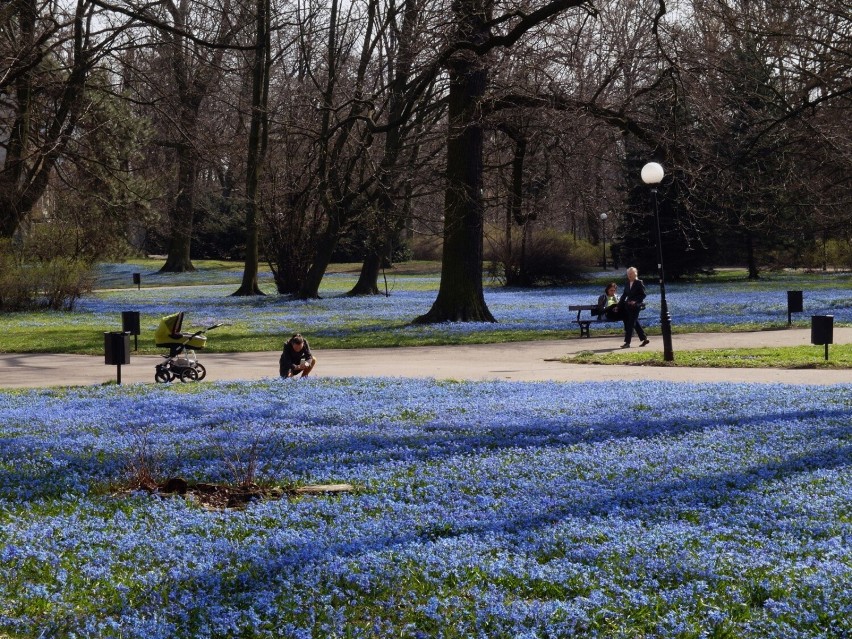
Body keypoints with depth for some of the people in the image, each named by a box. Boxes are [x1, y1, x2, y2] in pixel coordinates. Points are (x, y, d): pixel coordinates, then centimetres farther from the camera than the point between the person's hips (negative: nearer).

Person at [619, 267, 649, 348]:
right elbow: (624, 294, 15)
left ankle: (627, 342, -8)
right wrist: (619, 304, 8)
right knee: (635, 323, 12)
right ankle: (644, 339, 22)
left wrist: (635, 301, -21)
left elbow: (643, 295, -9)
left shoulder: (639, 283, -8)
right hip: (628, 306, 7)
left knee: (630, 324, -8)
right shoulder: (628, 283, 11)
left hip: (635, 307, -7)